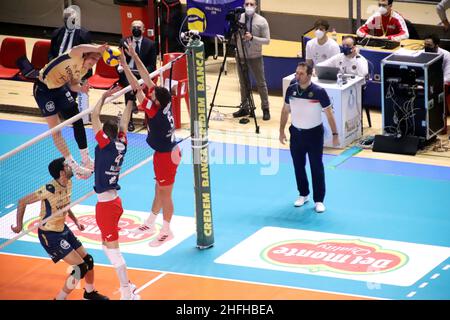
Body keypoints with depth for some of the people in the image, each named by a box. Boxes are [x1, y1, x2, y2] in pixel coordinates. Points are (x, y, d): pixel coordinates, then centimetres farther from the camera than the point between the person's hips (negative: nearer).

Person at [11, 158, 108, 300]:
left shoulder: (68, 184, -3)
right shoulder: (49, 190, -28)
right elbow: (22, 202, -21)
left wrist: (75, 220, 12)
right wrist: (19, 225, -20)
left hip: (63, 230, 8)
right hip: (49, 235, -8)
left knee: (88, 260, 13)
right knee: (81, 267, -13)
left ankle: (90, 292, 38)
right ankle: (60, 298, -1)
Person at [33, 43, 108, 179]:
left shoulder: (84, 69, -2)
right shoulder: (76, 57, -26)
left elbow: (73, 85, 6)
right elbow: (79, 48, -49)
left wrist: (81, 88, -15)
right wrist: (97, 49, -61)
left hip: (60, 88, 8)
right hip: (43, 89, -8)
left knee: (78, 122, 6)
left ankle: (86, 159, 20)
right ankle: (73, 166, -1)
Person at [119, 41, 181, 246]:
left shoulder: (155, 112, -30)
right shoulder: (165, 103, -11)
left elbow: (137, 88, -30)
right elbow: (146, 78, -8)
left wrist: (124, 65, -28)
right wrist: (134, 55, -9)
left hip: (165, 156, -9)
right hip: (169, 151, 9)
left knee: (165, 194, 5)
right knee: (159, 190, 21)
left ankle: (166, 231, 19)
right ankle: (150, 224, 36)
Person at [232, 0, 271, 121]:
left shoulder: (261, 21, -7)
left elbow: (267, 40, -9)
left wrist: (252, 38, -23)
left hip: (255, 57, -2)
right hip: (241, 56, 3)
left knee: (261, 83, 3)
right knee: (243, 83, 10)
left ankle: (265, 109, 10)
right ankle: (244, 108, 18)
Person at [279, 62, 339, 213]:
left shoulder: (319, 92, -16)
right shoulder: (291, 90, -4)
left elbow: (329, 114, -9)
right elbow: (285, 110, 10)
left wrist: (335, 134, -10)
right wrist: (281, 130, 10)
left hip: (314, 134, -4)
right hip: (296, 133, 4)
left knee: (317, 168, 0)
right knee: (298, 166, 13)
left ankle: (319, 200, 8)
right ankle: (303, 195, 30)